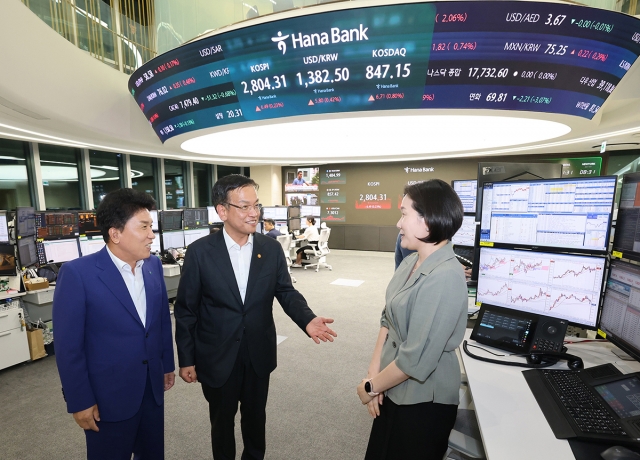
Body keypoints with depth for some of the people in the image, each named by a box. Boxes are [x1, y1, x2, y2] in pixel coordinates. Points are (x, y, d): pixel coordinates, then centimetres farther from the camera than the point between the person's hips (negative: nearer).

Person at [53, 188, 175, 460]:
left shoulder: (154, 265, -3)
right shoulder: (77, 273, -18)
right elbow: (68, 345, -14)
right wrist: (79, 401, -10)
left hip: (153, 388, 5)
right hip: (108, 396, -4)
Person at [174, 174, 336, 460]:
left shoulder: (271, 249, -7)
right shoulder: (200, 252, -13)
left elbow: (286, 292, -3)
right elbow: (186, 309, -7)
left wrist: (307, 319, -22)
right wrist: (186, 359, -3)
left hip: (259, 354, 2)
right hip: (217, 357, -1)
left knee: (255, 416, 25)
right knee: (222, 420, 23)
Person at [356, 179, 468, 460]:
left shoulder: (444, 278, -28)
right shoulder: (411, 261, -2)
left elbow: (416, 359, -26)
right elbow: (388, 320, 3)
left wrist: (371, 386, -12)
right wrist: (373, 372, -4)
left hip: (423, 402, -7)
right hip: (395, 391, 7)